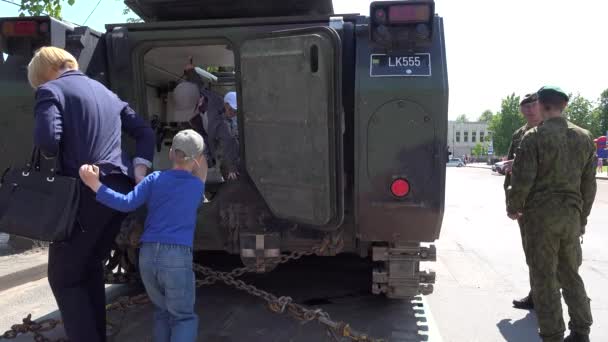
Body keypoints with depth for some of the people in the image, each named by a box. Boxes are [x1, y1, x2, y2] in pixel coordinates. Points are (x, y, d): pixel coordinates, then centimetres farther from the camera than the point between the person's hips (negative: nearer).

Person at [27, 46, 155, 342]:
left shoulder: (50, 90, 0)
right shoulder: (106, 93, 21)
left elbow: (47, 141, -16)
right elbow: (145, 131, 18)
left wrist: (54, 155, 6)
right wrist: (139, 169, 8)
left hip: (85, 193, -7)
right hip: (120, 191, 7)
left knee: (63, 276, 8)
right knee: (90, 266, 22)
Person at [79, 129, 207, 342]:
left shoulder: (155, 179, 9)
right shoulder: (197, 187, 9)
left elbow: (127, 203, -5)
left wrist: (95, 185, -4)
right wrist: (198, 151, 41)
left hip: (148, 255, 3)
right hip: (177, 256, -3)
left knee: (162, 311, 24)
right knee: (185, 317, 9)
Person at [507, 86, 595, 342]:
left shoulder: (534, 137, -11)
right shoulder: (584, 137, 7)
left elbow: (522, 179, -14)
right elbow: (589, 184, 10)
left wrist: (513, 208, 2)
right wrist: (582, 217, 19)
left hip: (540, 215, -5)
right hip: (571, 215, 5)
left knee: (544, 278, 4)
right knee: (571, 274, 18)